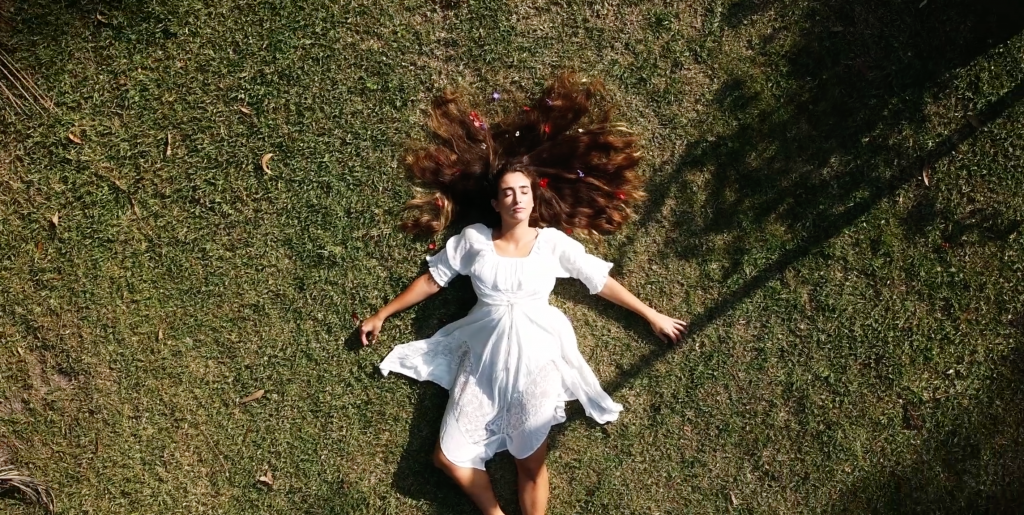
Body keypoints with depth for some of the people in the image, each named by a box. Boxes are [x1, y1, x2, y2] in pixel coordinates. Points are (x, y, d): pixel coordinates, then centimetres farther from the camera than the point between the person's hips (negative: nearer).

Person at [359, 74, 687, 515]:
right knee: (448, 456, -7)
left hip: (536, 355, -2)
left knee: (530, 463, -8)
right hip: (484, 356, 2)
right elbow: (433, 279, 14)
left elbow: (600, 281, 9)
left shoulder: (553, 241, 5)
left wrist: (652, 316, 11)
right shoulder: (474, 238, 7)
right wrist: (383, 314, 16)